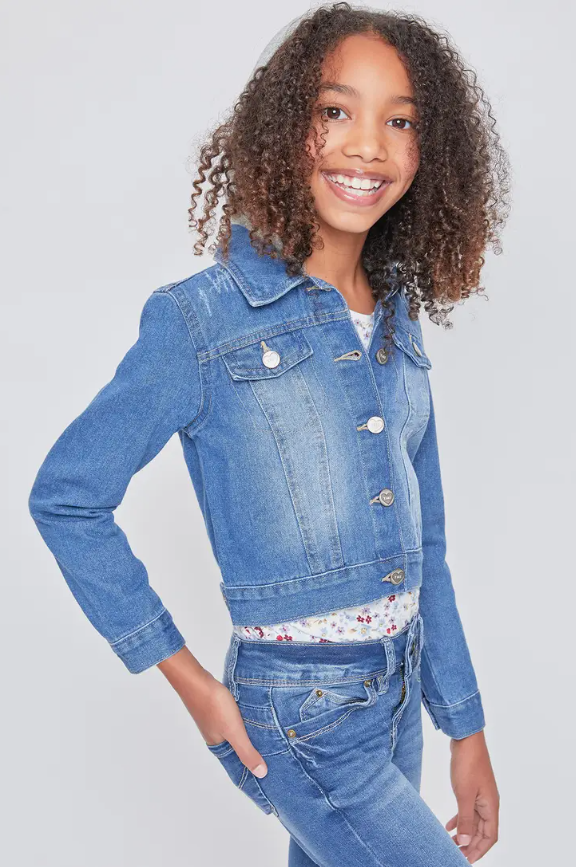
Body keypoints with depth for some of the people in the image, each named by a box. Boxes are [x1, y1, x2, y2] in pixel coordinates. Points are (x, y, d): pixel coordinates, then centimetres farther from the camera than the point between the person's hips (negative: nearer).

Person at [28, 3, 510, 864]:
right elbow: (65, 497, -8)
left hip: (399, 690, 6)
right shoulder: (202, 319, -14)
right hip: (300, 714, -6)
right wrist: (187, 679, -9)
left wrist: (467, 729, 10)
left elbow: (424, 542, 9)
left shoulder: (398, 322, 4)